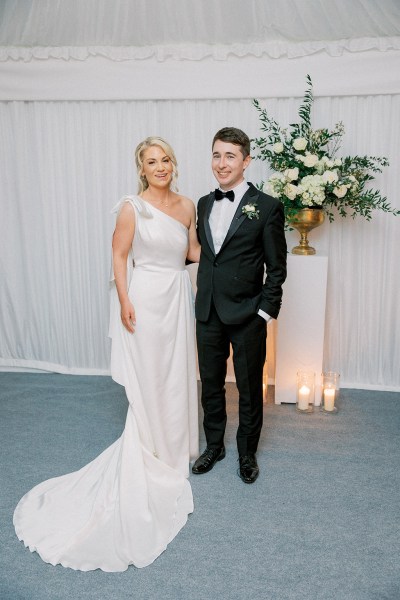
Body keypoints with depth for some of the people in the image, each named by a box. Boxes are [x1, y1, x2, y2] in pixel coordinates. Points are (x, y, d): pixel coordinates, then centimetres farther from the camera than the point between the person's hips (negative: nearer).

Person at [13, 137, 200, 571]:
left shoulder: (187, 206, 7)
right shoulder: (132, 208, -9)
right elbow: (119, 256, -8)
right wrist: (124, 302, -14)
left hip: (178, 298, 6)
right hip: (145, 298, -5)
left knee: (176, 375, 15)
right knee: (146, 380, 6)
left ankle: (172, 446, 36)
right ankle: (148, 454, 26)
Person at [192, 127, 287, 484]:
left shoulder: (267, 207, -8)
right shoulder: (204, 204, 8)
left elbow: (276, 267, -7)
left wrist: (266, 311, -11)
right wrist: (203, 300, 7)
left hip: (248, 316, -4)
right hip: (208, 314, 5)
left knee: (249, 389, 11)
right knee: (211, 384, 16)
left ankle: (247, 453, 32)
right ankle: (214, 446, 37)